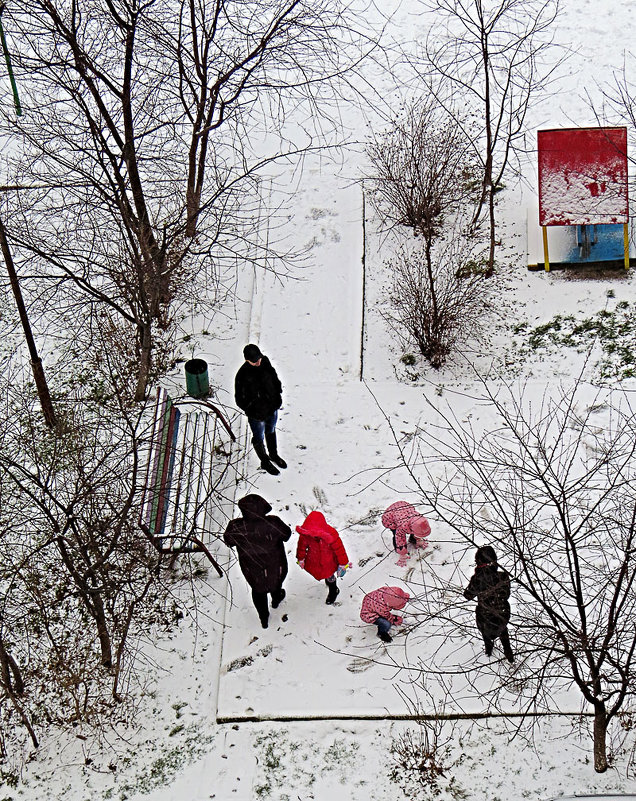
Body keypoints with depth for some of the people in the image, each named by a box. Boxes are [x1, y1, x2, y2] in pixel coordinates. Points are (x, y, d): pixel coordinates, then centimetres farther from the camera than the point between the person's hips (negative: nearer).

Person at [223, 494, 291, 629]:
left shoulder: (236, 527, -34)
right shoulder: (273, 523, -36)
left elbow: (229, 541, -12)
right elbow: (286, 535, -15)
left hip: (252, 570, 0)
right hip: (275, 566, 0)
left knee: (258, 589, 31)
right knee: (276, 582, 35)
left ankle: (264, 618, 48)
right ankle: (276, 600, 66)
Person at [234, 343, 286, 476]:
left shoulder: (265, 361, -15)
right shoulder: (243, 375, -32)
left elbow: (273, 375, 7)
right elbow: (240, 400, -23)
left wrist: (279, 391, 5)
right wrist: (254, 410, -26)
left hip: (273, 407, 6)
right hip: (258, 415, -6)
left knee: (271, 431, 30)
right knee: (259, 439, 20)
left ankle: (274, 455, 55)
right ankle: (265, 462, 45)